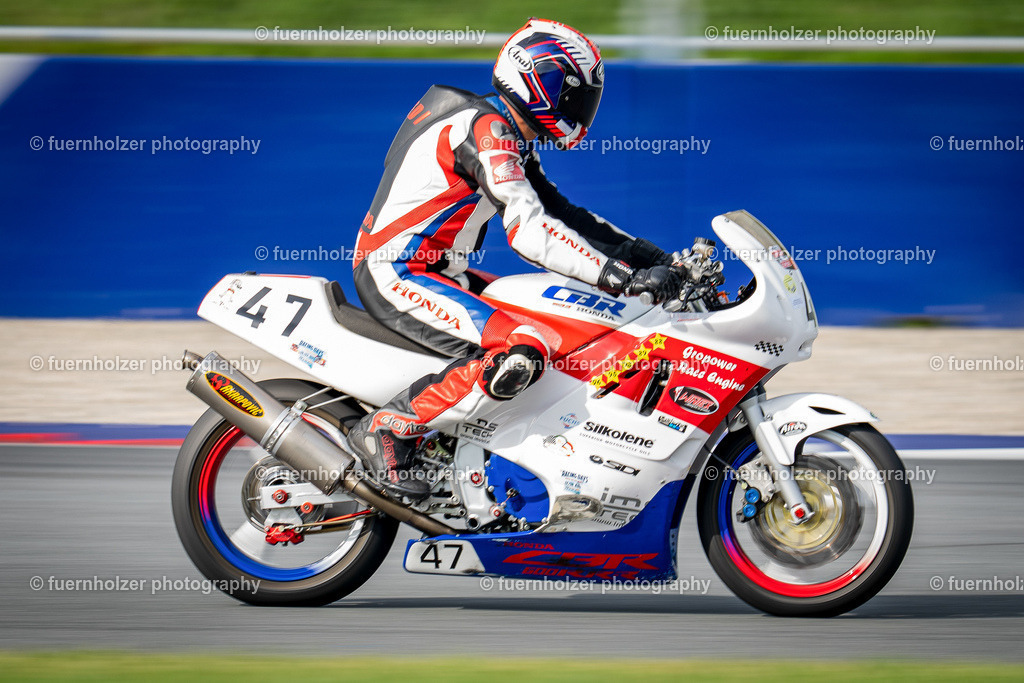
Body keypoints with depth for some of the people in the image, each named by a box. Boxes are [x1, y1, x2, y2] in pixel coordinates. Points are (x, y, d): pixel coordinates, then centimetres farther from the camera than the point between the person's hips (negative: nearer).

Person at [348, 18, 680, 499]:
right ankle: (388, 429, -18)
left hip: (432, 271, 11)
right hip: (395, 277, -11)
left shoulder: (509, 135, 14)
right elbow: (527, 230, -29)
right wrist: (622, 278, -33)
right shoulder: (485, 127, -18)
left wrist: (647, 255, 7)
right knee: (521, 353, -27)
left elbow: (557, 213, 18)